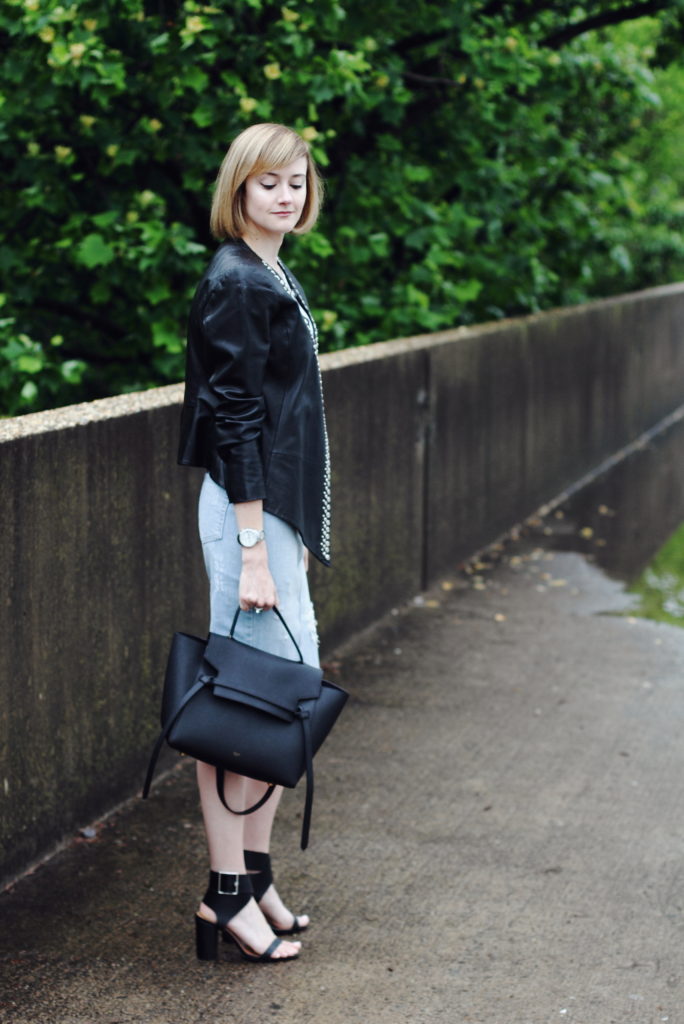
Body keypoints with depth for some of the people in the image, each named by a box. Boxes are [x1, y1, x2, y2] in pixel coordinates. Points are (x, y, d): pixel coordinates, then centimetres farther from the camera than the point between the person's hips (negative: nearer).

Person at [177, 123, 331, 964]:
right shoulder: (235, 282, -14)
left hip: (280, 505, 10)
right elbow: (234, 421, -18)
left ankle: (252, 877, 21)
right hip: (250, 510, -10)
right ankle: (228, 894, 2)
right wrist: (253, 548, -21)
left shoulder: (272, 277, 14)